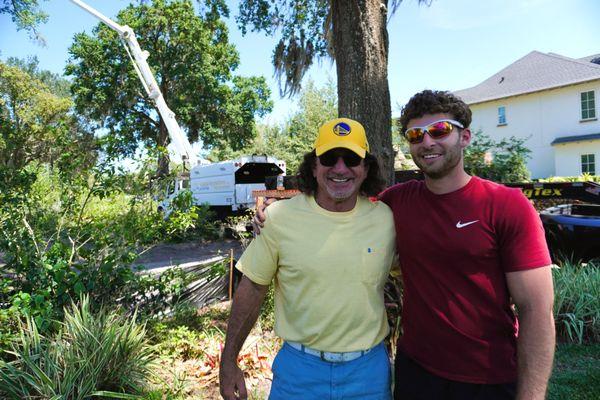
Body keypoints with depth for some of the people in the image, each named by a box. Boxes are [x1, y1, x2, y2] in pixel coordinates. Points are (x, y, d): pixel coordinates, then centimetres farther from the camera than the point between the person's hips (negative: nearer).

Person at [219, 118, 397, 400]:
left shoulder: (386, 218, -7)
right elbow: (252, 289, -5)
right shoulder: (279, 217, -12)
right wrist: (228, 363, -1)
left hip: (370, 367, 2)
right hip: (299, 366, -1)